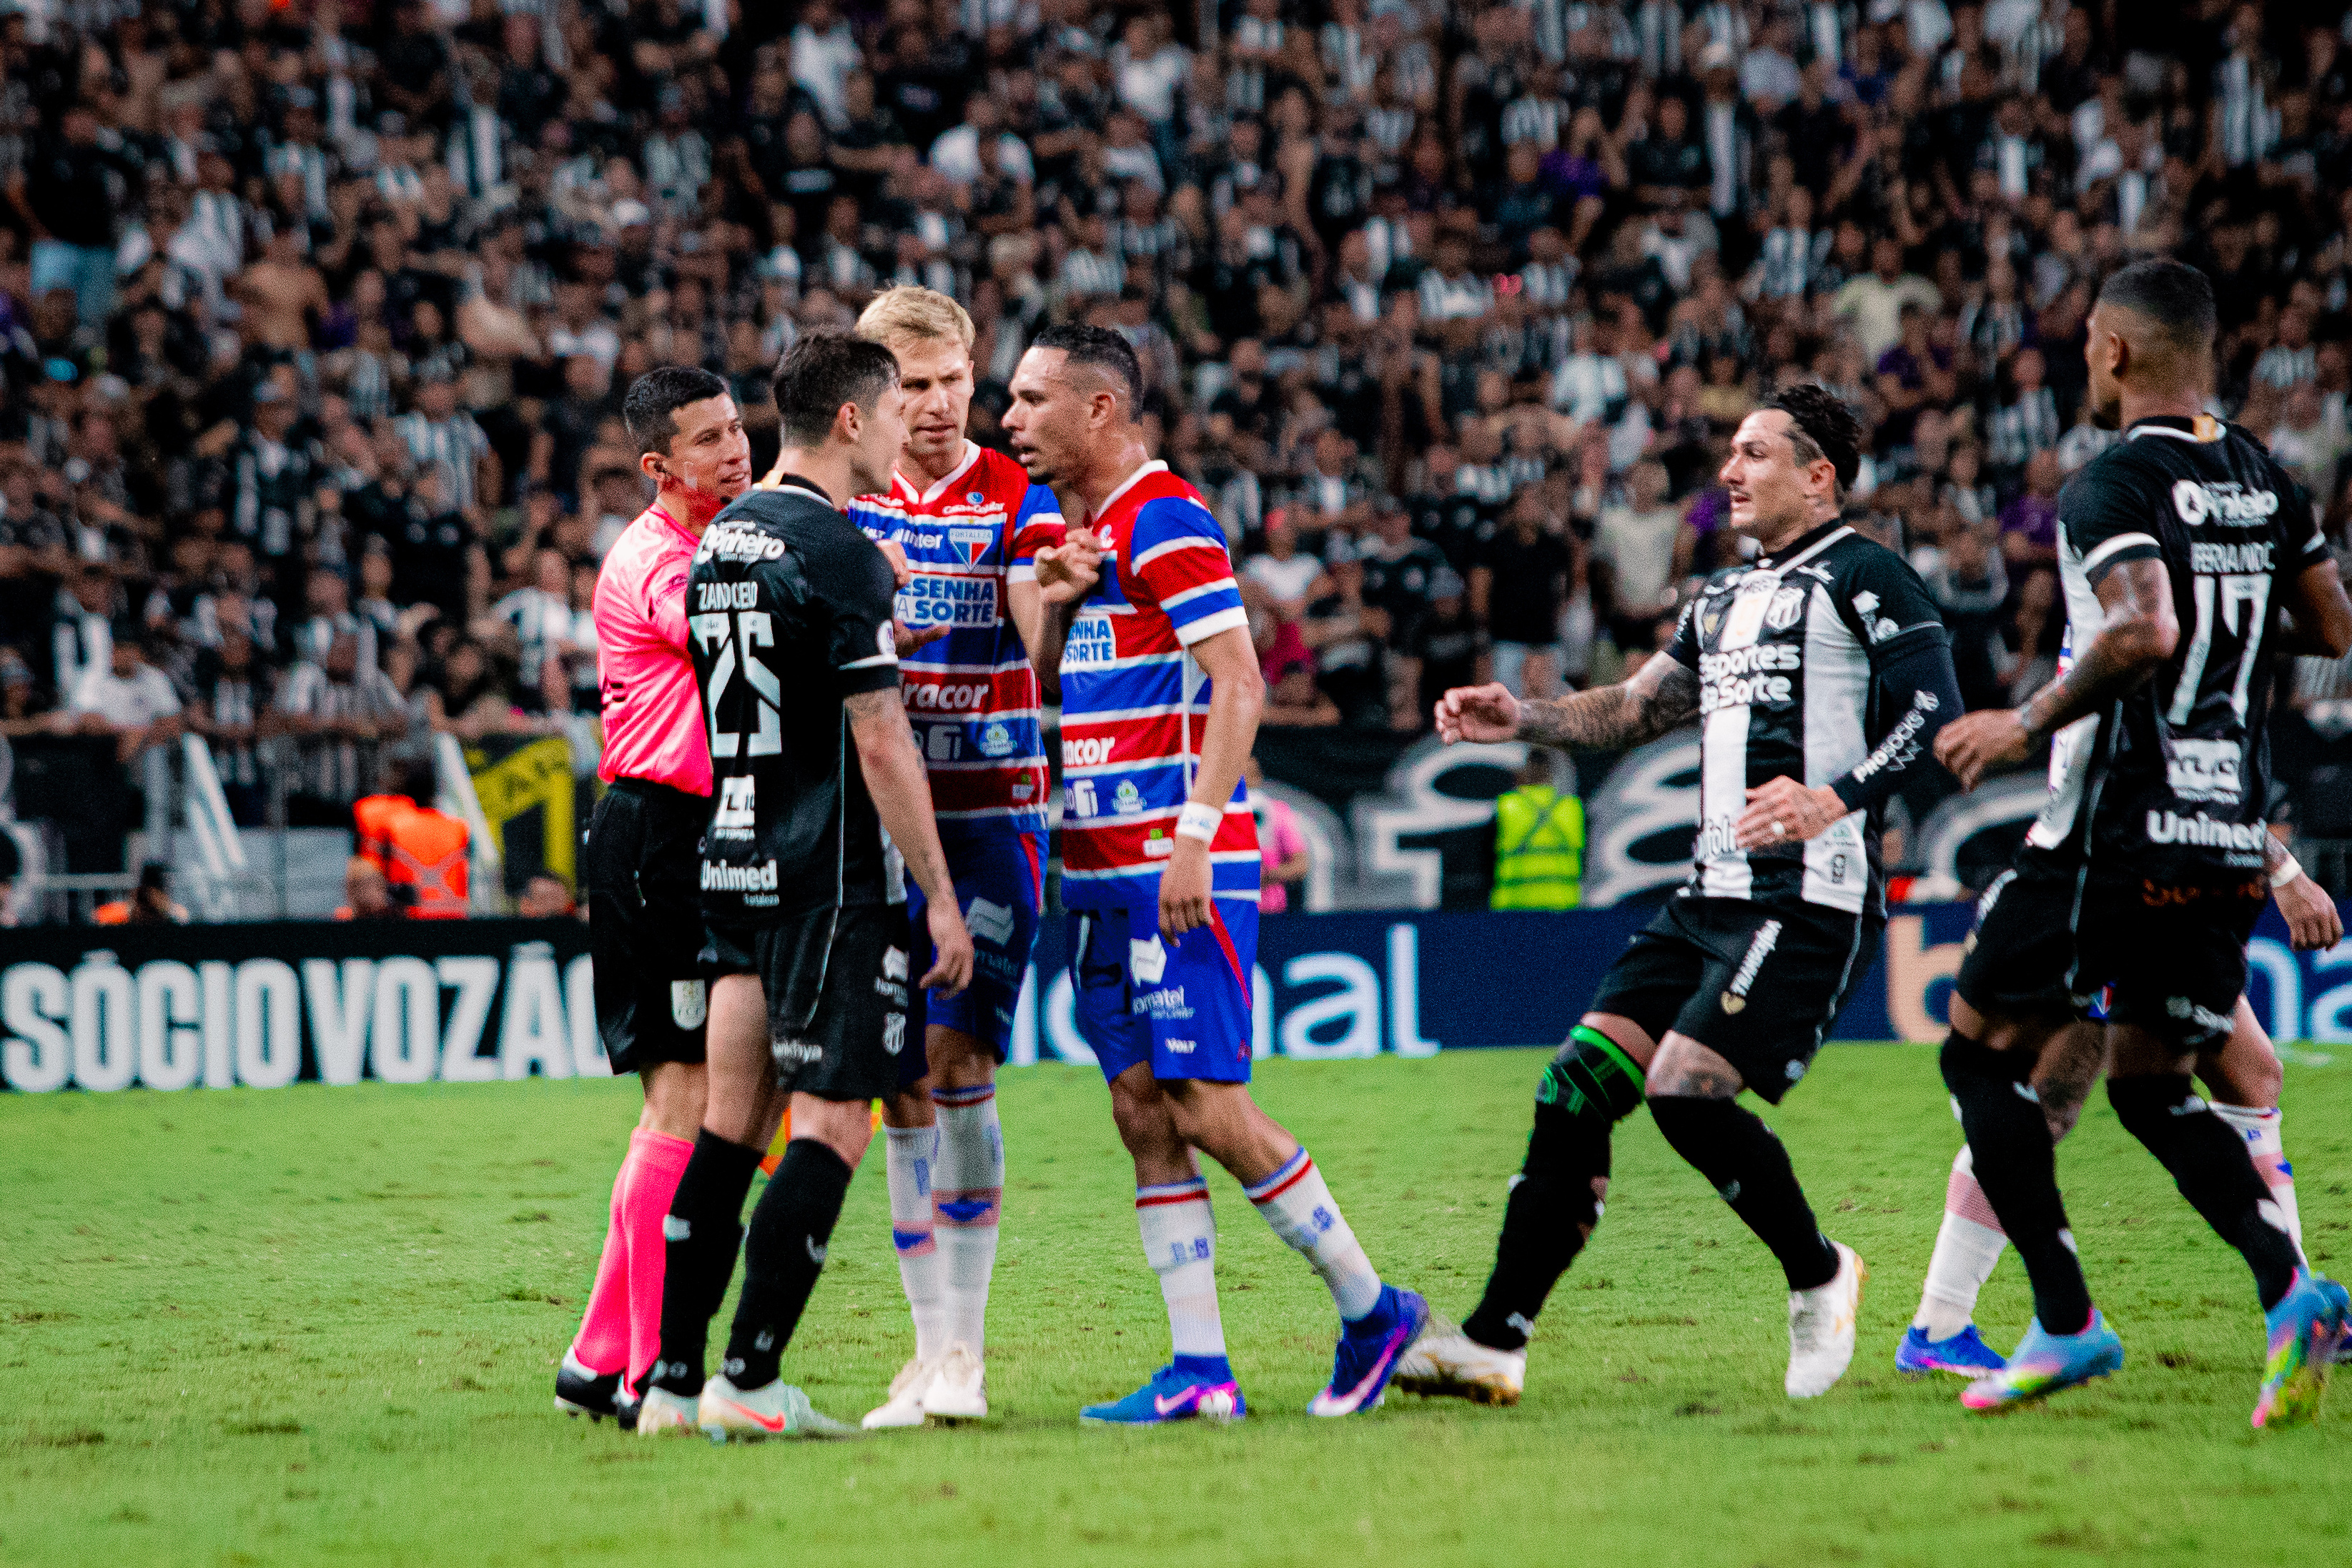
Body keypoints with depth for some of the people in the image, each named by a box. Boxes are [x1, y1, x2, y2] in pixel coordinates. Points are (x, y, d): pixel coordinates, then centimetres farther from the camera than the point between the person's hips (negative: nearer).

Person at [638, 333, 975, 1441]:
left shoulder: (717, 542, 13)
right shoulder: (840, 553, -13)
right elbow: (881, 744, -15)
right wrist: (939, 895, -11)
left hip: (731, 870, 8)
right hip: (827, 881, -8)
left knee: (731, 1122, 10)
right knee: (832, 1125, -5)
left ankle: (675, 1376, 9)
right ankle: (749, 1382, -9)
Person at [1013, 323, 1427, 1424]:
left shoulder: (1164, 518, -11)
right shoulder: (1087, 528, 17)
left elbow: (1240, 685, -17)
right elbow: (1050, 688, 24)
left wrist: (1195, 834, -24)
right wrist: (1054, 603, 3)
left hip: (1177, 867, -9)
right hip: (1101, 869, 9)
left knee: (1208, 1107, -9)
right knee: (1142, 1112, 4)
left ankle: (1372, 1313, 4)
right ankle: (1199, 1372, 5)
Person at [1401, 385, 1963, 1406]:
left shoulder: (1862, 577, -3)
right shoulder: (1724, 599, 23)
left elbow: (1936, 714, -13)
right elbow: (1632, 713, 29)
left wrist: (1837, 800, -26)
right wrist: (1522, 720, 14)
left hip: (1810, 902, -8)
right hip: (1710, 897, 8)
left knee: (1685, 1091, -20)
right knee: (1577, 1084, -2)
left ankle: (1818, 1277, 4)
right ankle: (1494, 1342, -1)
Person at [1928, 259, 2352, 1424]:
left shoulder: (2115, 484, -12)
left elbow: (2144, 632, -27)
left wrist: (2026, 723, -16)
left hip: (2120, 832, -7)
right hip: (2232, 838, 7)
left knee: (1981, 1053, 7)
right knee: (2150, 1087, 17)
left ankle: (2064, 1321, 0)